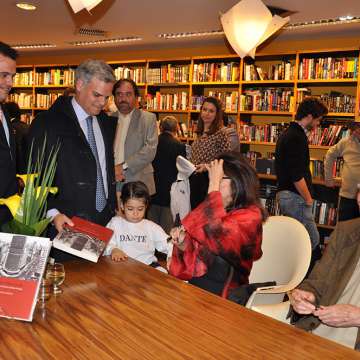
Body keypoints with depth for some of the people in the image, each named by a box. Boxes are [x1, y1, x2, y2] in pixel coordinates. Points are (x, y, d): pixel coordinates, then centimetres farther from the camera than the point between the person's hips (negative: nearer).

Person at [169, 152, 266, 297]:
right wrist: (183, 244, -8)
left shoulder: (250, 216, -11)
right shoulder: (215, 209, 8)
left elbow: (215, 234, -31)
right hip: (195, 286, 6)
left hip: (223, 296, -6)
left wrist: (214, 185, -23)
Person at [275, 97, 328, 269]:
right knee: (313, 242, -3)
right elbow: (297, 176, -23)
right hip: (295, 197, -11)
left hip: (285, 194, 11)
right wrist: (308, 200, -11)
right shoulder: (297, 137, -18)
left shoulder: (286, 134, 15)